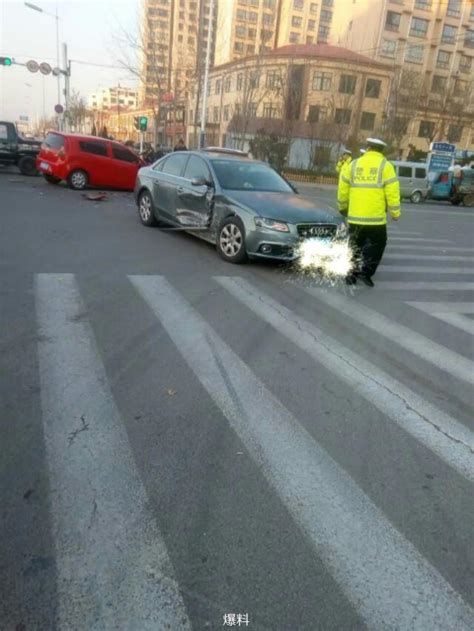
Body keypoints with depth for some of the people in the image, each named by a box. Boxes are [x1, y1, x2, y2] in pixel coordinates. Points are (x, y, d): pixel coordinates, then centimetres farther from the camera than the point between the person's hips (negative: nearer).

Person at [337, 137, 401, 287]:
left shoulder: (353, 164, 7)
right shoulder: (385, 166, -1)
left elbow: (343, 189, 11)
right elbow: (392, 191, -6)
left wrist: (343, 207, 25)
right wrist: (395, 213, 3)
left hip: (355, 216, 3)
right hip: (376, 217, -3)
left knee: (355, 245, 16)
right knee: (376, 244, 10)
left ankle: (352, 273, 12)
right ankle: (365, 270, -4)